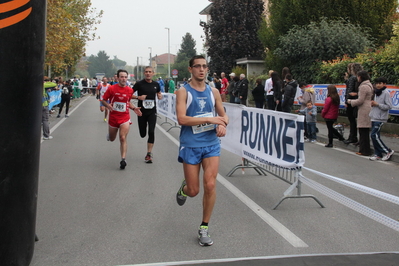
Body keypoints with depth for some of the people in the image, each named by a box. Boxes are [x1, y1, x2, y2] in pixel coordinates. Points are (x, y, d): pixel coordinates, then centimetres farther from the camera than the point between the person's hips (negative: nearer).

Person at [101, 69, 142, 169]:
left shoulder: (130, 90, 1)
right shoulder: (111, 88, -8)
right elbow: (103, 100, 0)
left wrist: (134, 108, 2)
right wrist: (107, 105, -21)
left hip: (125, 117, 0)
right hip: (113, 117, 0)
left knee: (123, 138, -14)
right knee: (112, 139, 17)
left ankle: (123, 159, -13)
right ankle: (109, 134, 54)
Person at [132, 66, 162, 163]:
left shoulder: (156, 84, 4)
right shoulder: (139, 84, -5)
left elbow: (159, 93, 22)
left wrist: (160, 96, -2)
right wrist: (138, 97, -19)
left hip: (152, 112, 1)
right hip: (141, 112, -1)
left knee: (151, 132, -12)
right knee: (143, 134, 5)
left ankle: (149, 153, -4)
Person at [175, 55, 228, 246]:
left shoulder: (213, 91, 7)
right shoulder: (184, 92, -7)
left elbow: (223, 114, 17)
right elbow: (181, 118, -19)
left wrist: (223, 124, -7)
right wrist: (209, 119, -23)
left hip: (211, 144, 3)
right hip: (190, 146, -3)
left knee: (210, 185, -9)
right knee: (193, 191, 4)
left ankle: (204, 228, 7)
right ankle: (183, 188, 44)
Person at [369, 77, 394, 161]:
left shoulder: (386, 93, -10)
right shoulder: (376, 93, 15)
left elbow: (389, 106, -14)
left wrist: (377, 104, -17)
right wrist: (373, 104, 4)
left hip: (380, 119, -8)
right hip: (374, 118, 8)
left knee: (374, 135, -11)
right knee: (374, 136, 8)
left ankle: (388, 151, 1)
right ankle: (378, 154, 15)